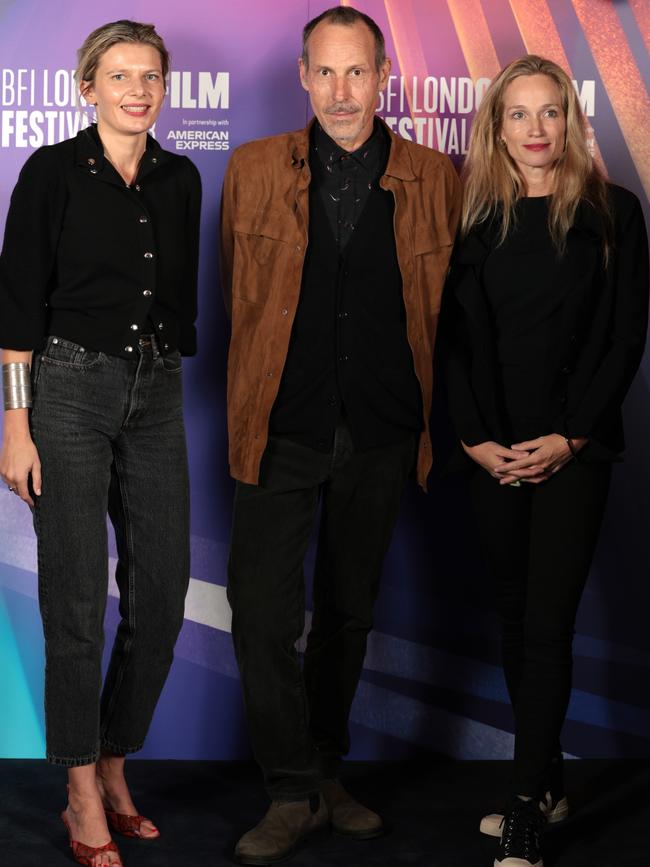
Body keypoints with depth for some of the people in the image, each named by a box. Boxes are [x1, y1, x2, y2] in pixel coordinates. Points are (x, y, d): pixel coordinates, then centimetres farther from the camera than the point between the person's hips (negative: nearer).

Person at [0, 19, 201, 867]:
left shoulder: (180, 179, 10)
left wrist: (174, 383, 13)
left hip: (158, 395, 5)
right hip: (70, 391, -5)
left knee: (162, 594, 4)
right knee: (77, 600, -2)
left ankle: (115, 769, 21)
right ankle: (84, 797, 9)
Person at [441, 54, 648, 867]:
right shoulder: (475, 215, 7)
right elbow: (454, 334, 5)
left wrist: (570, 437, -10)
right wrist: (475, 436, -6)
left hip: (574, 447, -3)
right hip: (493, 449, 3)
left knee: (546, 624, -7)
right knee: (514, 615, 8)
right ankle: (547, 782, 20)